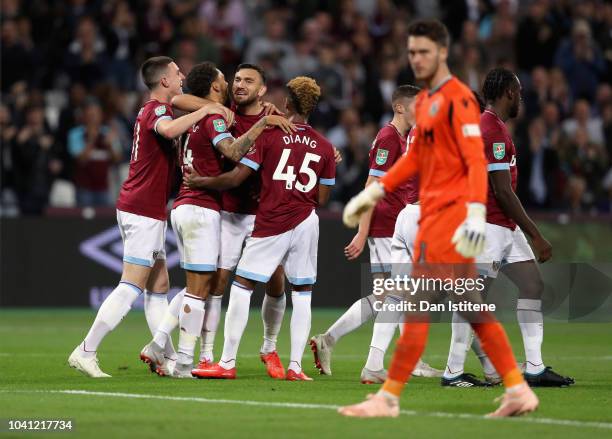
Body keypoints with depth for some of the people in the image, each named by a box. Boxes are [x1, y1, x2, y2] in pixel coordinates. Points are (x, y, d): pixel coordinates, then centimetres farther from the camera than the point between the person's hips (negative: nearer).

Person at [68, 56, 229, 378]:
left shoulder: (151, 110, 16)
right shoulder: (158, 110, -13)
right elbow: (169, 130, -37)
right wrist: (205, 110, -28)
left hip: (142, 209, 10)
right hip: (144, 210, -10)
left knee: (159, 287, 10)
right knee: (131, 288, -10)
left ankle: (169, 358, 13)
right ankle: (86, 351, -9)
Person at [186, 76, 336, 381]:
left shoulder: (269, 135, -5)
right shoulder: (324, 147, 5)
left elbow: (236, 178, -7)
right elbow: (322, 198, 8)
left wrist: (199, 181, 7)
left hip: (271, 224, -3)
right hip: (306, 222, 3)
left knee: (242, 286, 3)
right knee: (302, 293, 9)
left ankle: (227, 363, 3)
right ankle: (295, 366, 5)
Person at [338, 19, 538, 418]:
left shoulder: (458, 99, -12)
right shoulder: (424, 101, 16)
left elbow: (476, 161, -19)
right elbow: (416, 158, 25)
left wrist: (476, 213, -28)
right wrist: (375, 192, 20)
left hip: (449, 213, -10)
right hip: (433, 212, 10)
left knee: (417, 306, -8)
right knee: (473, 309, 11)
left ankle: (388, 398, -5)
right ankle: (519, 392, 13)